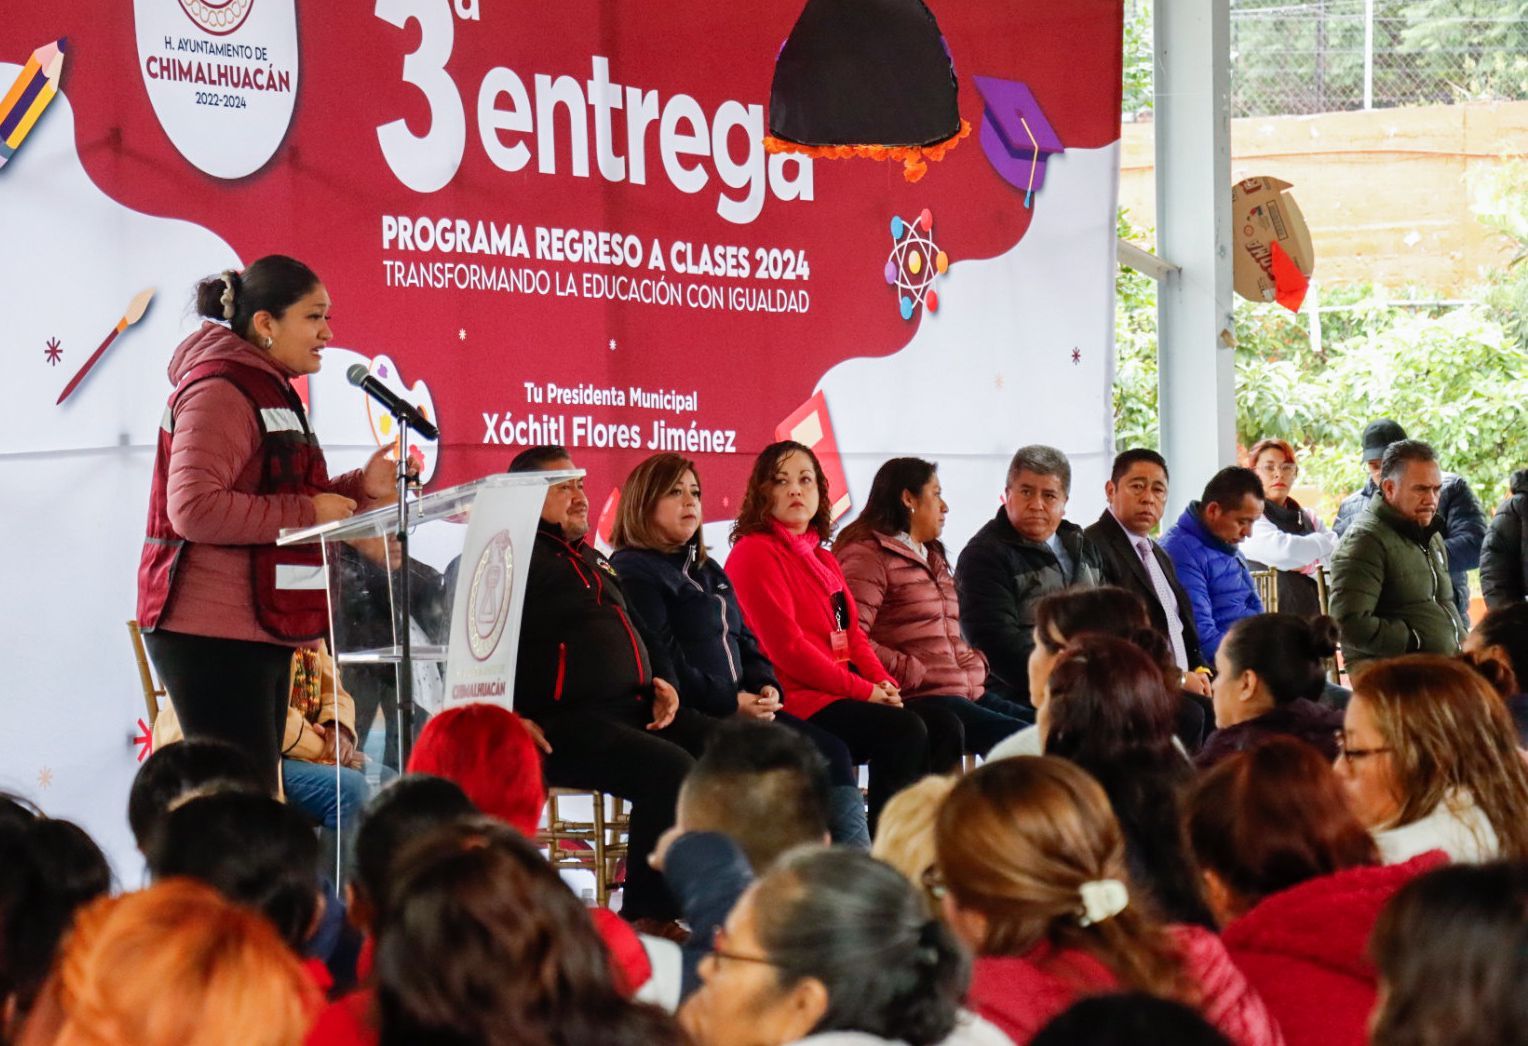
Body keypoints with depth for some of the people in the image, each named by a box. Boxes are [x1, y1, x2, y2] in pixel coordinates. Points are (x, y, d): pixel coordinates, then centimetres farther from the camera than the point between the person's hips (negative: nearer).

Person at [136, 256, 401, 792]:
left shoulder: (270, 391, 20)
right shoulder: (220, 391, -13)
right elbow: (195, 509, -24)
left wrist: (360, 488, 10)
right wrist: (307, 513, -19)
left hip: (260, 632, 10)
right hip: (212, 633, -10)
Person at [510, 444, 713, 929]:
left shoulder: (592, 559, 25)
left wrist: (657, 684, 15)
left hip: (633, 708, 9)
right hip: (564, 723, -9)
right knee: (670, 770, -31)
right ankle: (647, 918, -23)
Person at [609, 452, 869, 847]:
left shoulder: (708, 571, 25)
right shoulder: (633, 573, -5)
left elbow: (744, 640, 25)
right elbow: (659, 663, -15)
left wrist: (766, 686, 3)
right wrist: (730, 703, -17)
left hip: (740, 707, 9)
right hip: (687, 718, -9)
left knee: (831, 751, -13)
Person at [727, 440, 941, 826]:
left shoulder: (821, 558, 24)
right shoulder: (755, 552, -6)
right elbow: (785, 646, -14)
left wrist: (884, 683, -2)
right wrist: (864, 690, -14)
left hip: (842, 692, 9)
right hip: (797, 700, -9)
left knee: (944, 726, -9)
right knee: (904, 731, -26)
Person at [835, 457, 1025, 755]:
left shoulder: (932, 559, 30)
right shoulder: (867, 557, -2)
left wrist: (976, 662, 12)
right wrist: (917, 673, -16)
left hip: (966, 693, 9)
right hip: (916, 698, -9)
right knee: (1017, 738, -28)